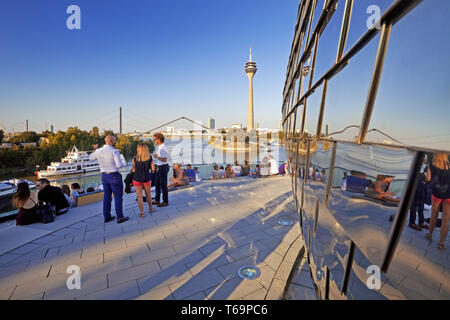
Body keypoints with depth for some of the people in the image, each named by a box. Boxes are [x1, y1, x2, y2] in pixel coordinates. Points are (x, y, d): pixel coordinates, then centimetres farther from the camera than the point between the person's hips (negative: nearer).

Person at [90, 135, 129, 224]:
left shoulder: (99, 151, 2)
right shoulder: (114, 151, -17)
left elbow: (91, 158, 22)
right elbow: (119, 165, -21)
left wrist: (94, 149, 35)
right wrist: (124, 164, 0)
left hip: (104, 176, 6)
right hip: (114, 176, -6)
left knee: (106, 196, 15)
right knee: (118, 196, 1)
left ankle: (107, 216, 24)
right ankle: (120, 217, 5)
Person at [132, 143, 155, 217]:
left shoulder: (135, 159, -10)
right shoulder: (150, 158, -9)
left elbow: (133, 170, -1)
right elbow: (153, 169, -6)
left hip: (137, 179, -1)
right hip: (146, 179, 1)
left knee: (139, 196, 7)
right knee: (148, 194, 19)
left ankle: (142, 213, 11)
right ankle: (150, 209, 34)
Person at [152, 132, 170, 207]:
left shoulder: (162, 148, -20)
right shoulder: (160, 147, 11)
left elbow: (164, 159, -26)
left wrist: (157, 157, -19)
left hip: (163, 167, -10)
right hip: (159, 167, 10)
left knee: (163, 185, 1)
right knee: (157, 184, 18)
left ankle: (165, 202, 14)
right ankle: (157, 200, 31)